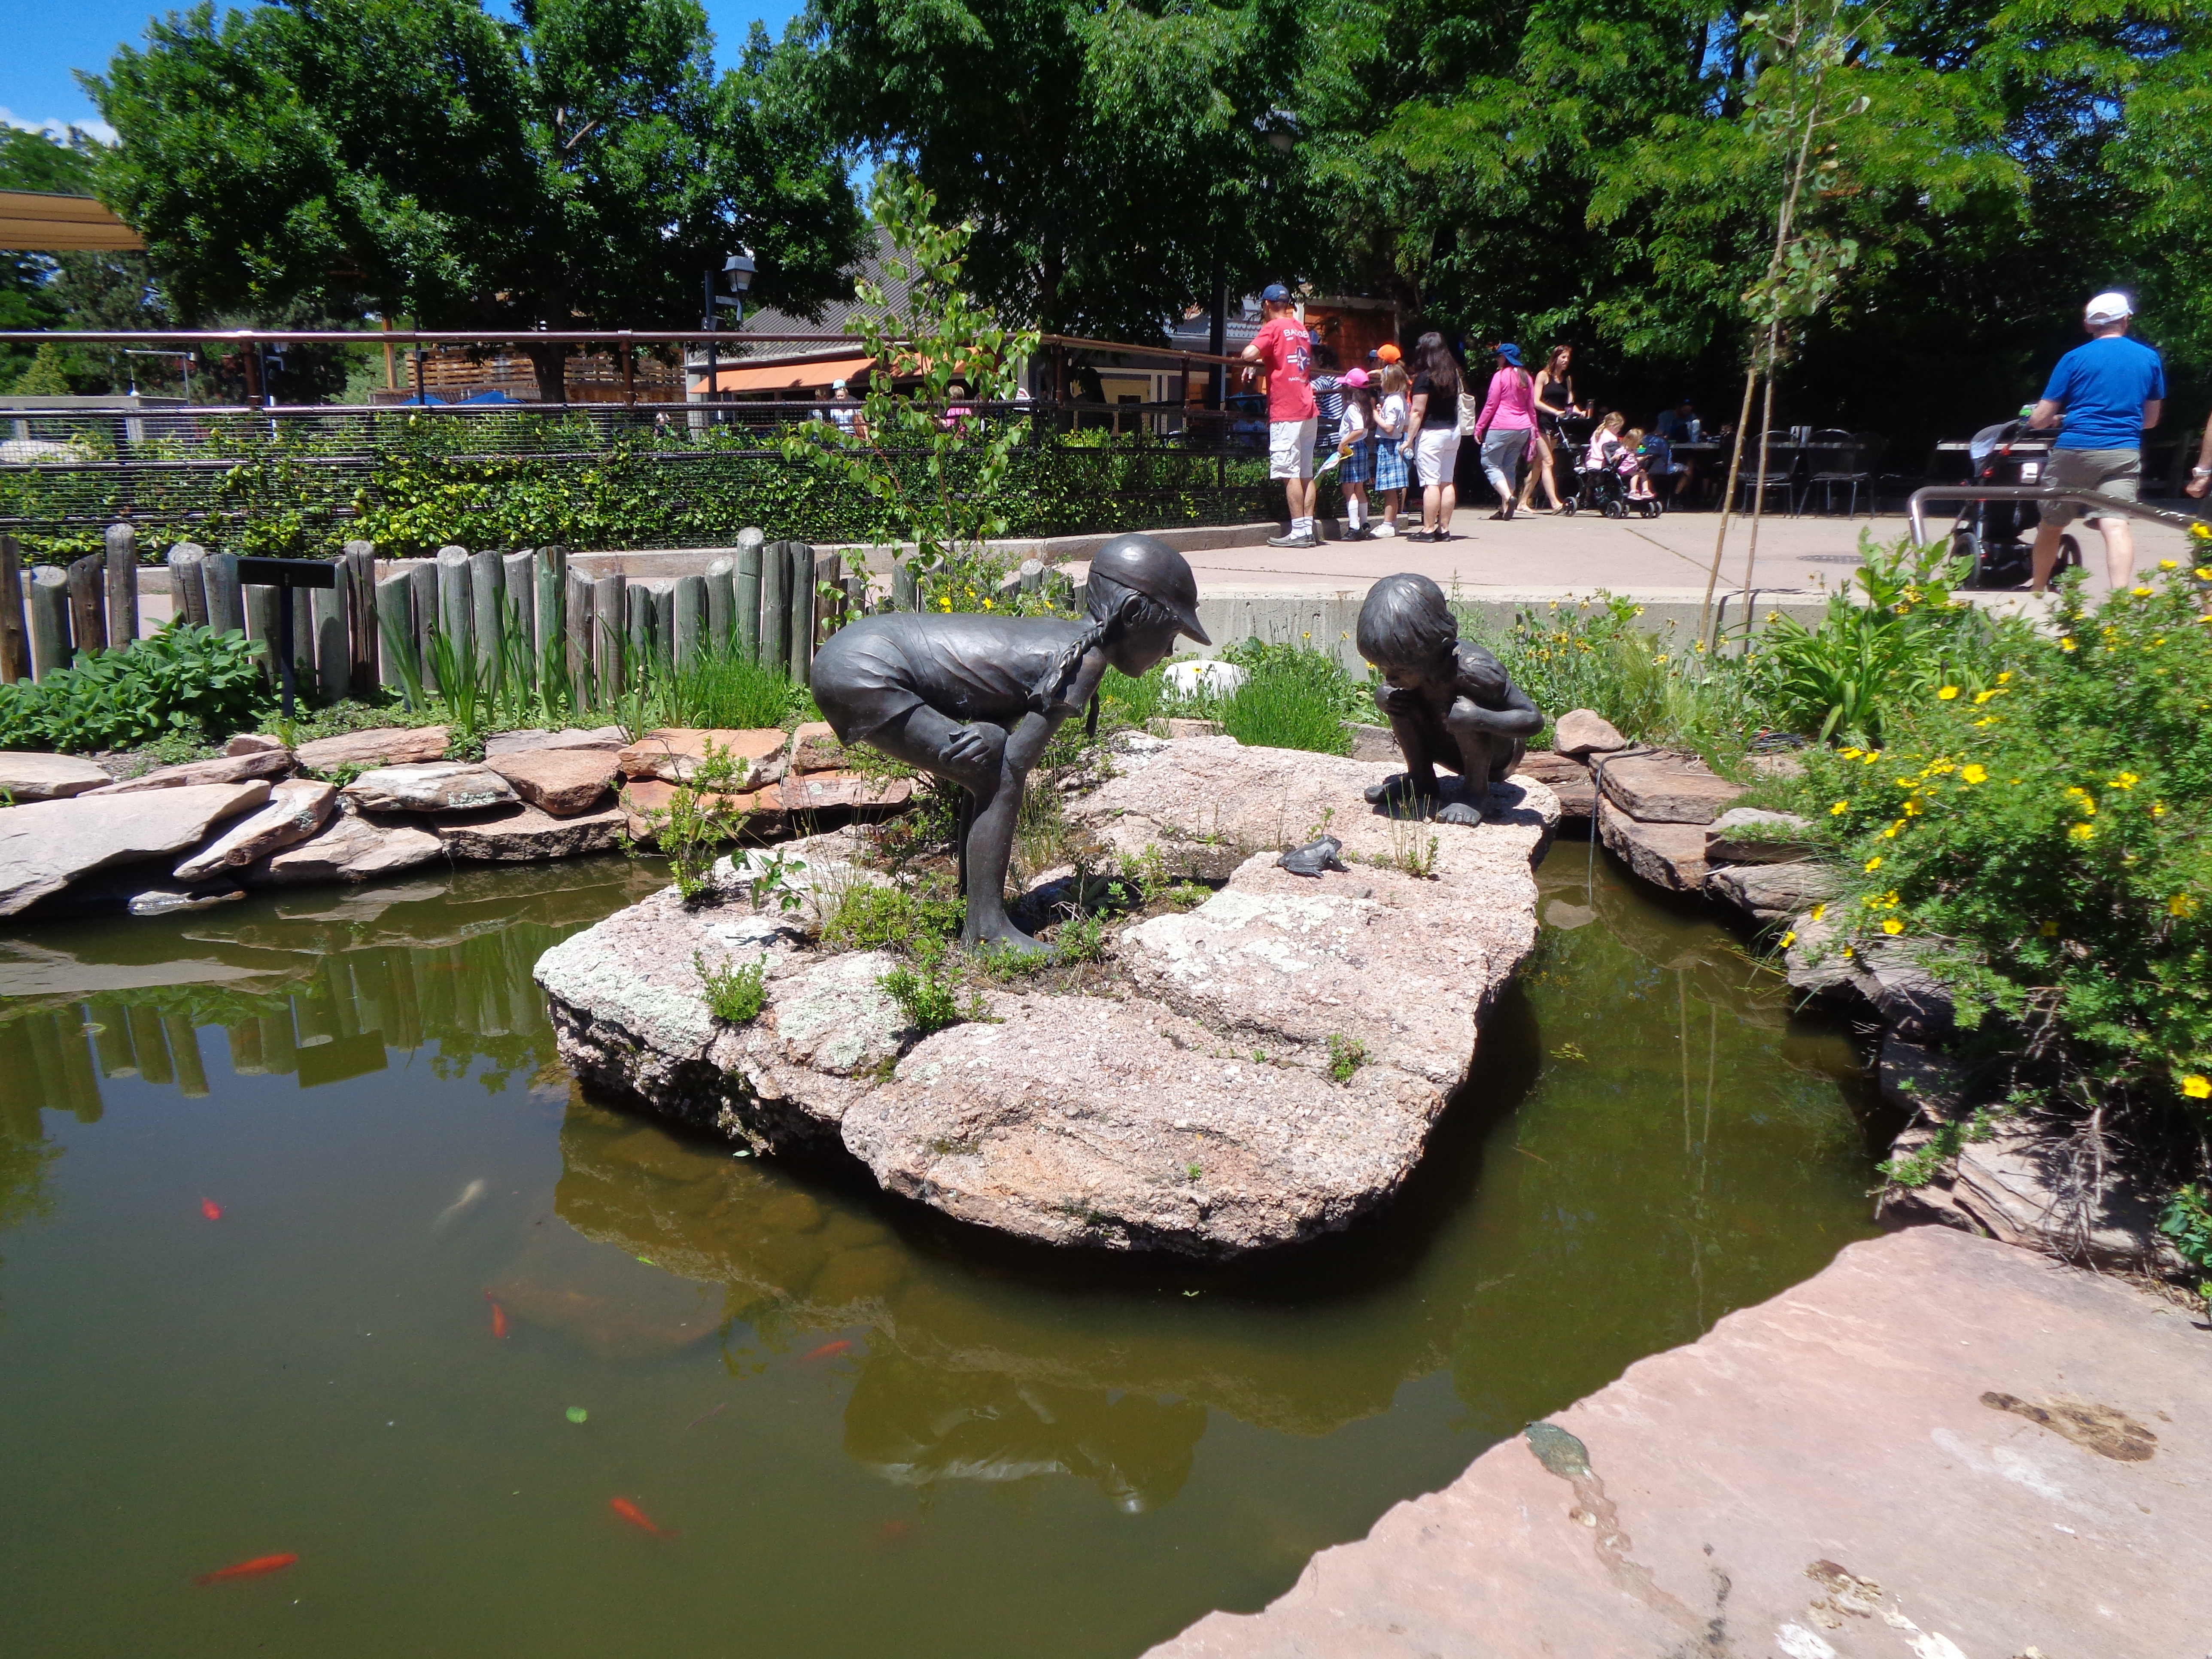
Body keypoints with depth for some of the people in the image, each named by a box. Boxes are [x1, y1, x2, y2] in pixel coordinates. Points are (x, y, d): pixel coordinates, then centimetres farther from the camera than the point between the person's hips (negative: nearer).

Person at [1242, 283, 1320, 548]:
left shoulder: (1274, 327, -5)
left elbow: (1249, 354, -19)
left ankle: (1298, 532, -9)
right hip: (1309, 409, 8)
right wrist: (1264, 361, 26)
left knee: (1290, 472, -7)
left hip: (1286, 410, -8)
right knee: (1306, 473, 8)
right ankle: (1309, 529, 9)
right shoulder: (1302, 328, 17)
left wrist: (1255, 361, 5)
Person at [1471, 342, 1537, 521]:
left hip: (1501, 427, -7)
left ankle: (1508, 496, -22)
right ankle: (1504, 509, 7)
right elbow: (1532, 407, 15)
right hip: (1523, 429, 7)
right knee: (1510, 468, 11)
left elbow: (1491, 404, -8)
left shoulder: (1500, 376, -5)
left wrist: (1479, 427, -4)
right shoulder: (1526, 378, 13)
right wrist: (1534, 429, 22)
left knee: (1491, 464, 0)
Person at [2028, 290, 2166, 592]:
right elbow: (2151, 419, 20)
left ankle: (2037, 590, 29)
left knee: (2051, 525, 14)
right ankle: (2120, 597, -28)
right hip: (2123, 454, 1)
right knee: (2116, 525, -11)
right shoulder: (2150, 358, 12)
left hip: (2074, 451, -1)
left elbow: (2040, 419, 2)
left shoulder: (2075, 359, 3)